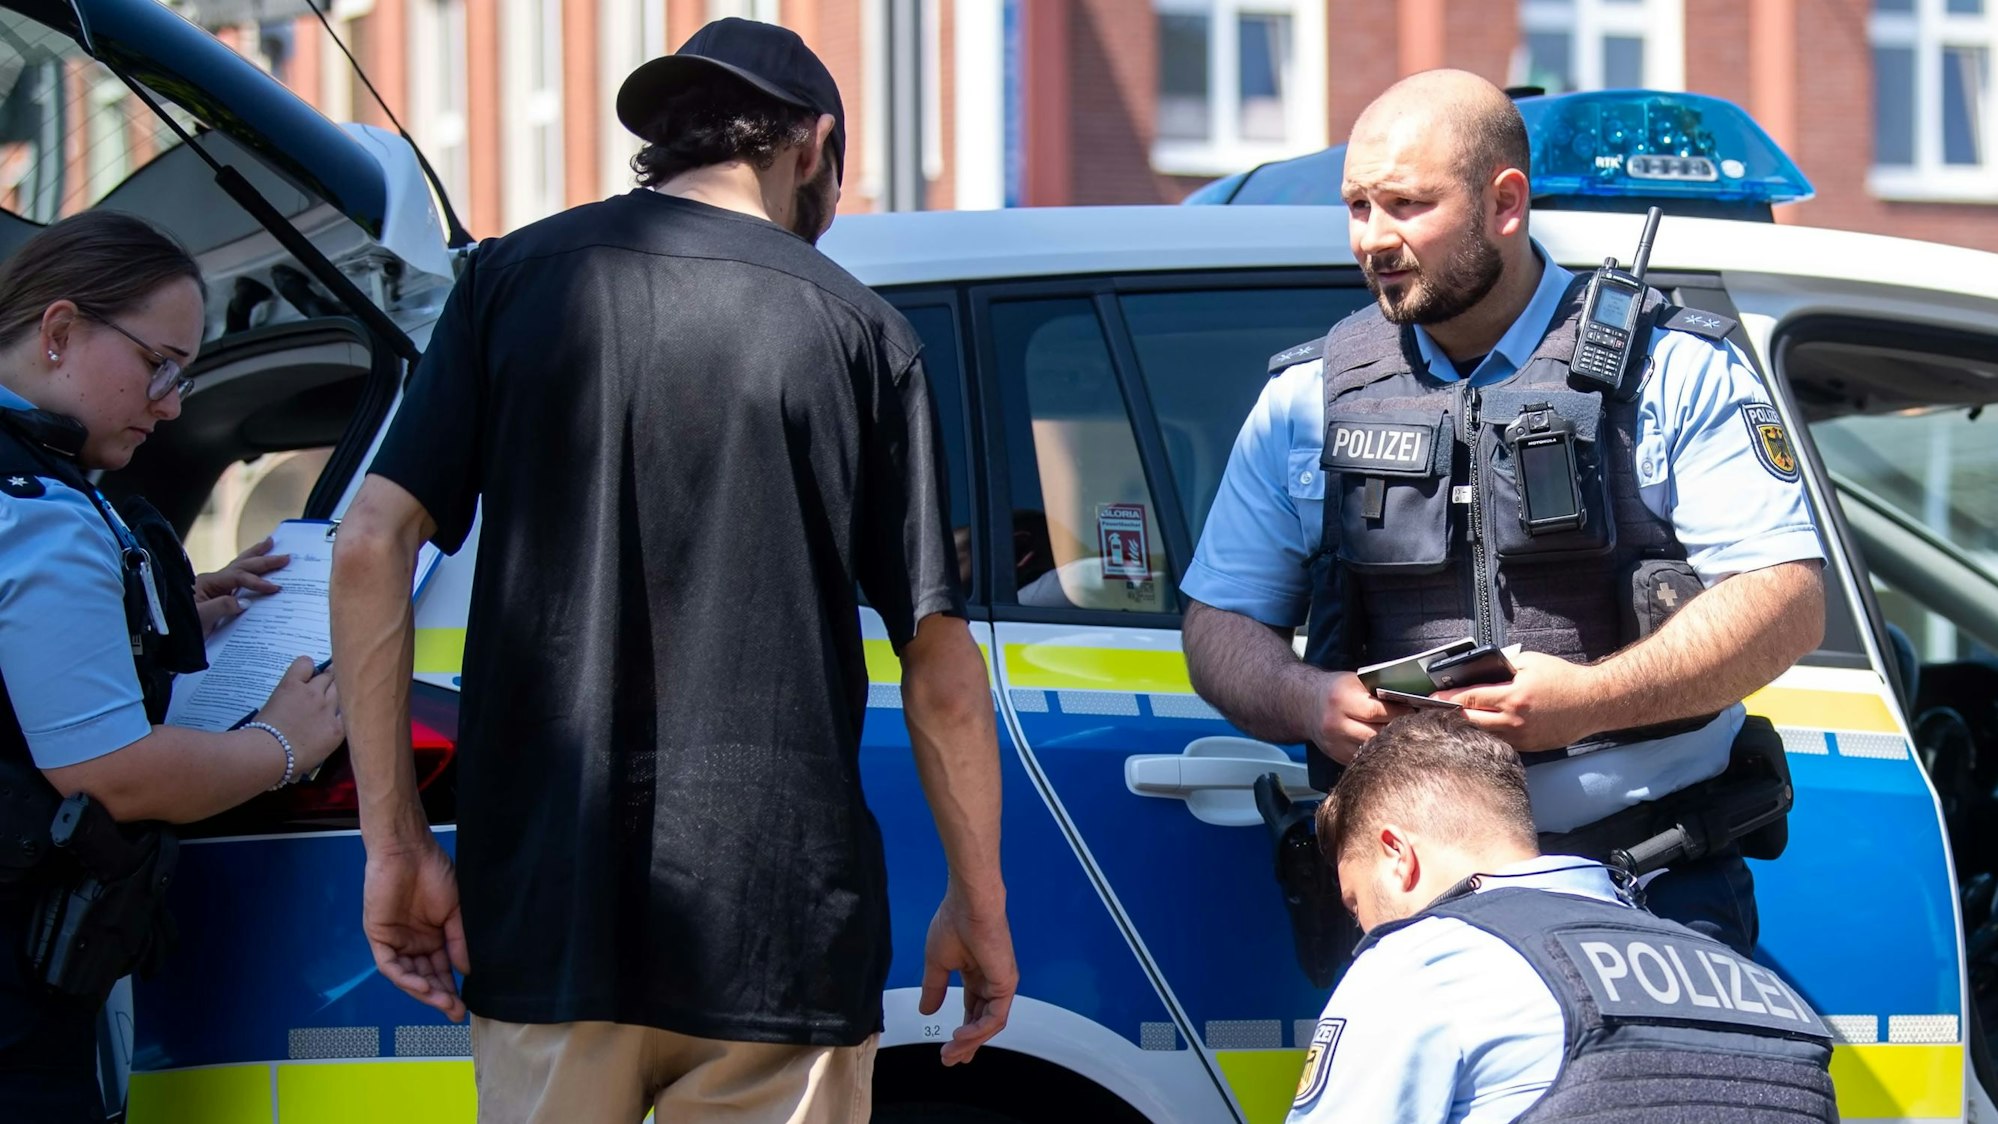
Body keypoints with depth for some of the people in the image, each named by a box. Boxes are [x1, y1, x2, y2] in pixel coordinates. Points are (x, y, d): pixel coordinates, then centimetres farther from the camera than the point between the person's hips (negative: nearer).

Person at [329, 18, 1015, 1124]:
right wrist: (978, 904, 11)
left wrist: (395, 843, 3)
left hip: (546, 909, 2)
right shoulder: (855, 326, 2)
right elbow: (939, 663, 0)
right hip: (777, 936, -2)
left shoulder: (517, 276, 7)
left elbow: (371, 545, -1)